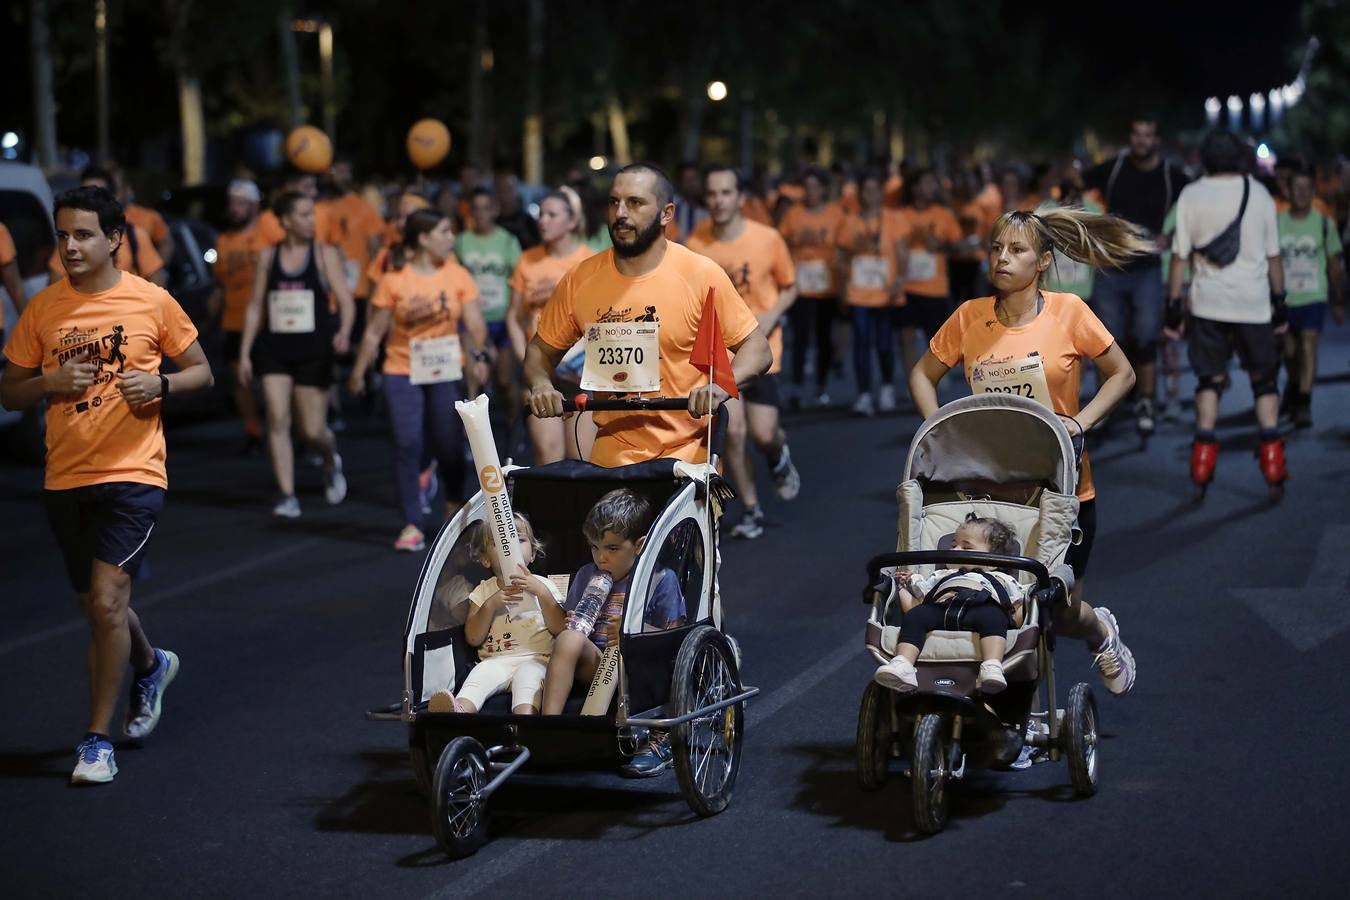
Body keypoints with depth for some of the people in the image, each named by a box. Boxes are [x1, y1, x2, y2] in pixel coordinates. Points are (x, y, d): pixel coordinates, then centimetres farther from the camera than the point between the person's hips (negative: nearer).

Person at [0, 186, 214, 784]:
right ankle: (150, 666, 50)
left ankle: (98, 738, -4)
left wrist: (159, 383, -14)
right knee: (95, 603, 17)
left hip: (132, 473, -4)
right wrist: (51, 383, -12)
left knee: (107, 599, -14)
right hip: (65, 479, 4)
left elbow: (200, 371, 6)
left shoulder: (152, 302, -3)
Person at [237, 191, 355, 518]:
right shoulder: (268, 257, 5)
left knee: (312, 429, 1)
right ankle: (287, 496, -6)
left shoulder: (325, 254, -1)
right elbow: (255, 306, 10)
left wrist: (344, 330, -26)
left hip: (313, 350, -2)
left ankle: (331, 460, 37)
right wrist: (245, 352, 8)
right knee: (277, 420, -11)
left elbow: (345, 299, -6)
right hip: (275, 348, 2)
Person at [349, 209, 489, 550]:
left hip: (446, 374, 1)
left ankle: (454, 504, 34)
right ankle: (412, 526, -2)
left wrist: (479, 355, -24)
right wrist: (358, 372, 3)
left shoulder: (458, 276, 2)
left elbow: (475, 323, -7)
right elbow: (375, 332, 3)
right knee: (407, 445, -8)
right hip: (402, 373, -1)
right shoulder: (394, 281, -3)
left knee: (449, 446, 4)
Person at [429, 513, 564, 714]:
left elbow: (560, 629, 0)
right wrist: (490, 605, -7)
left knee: (528, 675, -36)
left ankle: (525, 716, -66)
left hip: (534, 659, -2)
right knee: (479, 675, -31)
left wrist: (542, 592, -11)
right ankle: (460, 709, -62)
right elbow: (473, 638, 7)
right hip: (496, 661, 2)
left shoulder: (542, 586, 14)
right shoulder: (483, 591, 18)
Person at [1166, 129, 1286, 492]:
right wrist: (1280, 302, 15)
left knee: (1209, 381, 10)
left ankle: (1203, 462, 4)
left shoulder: (1191, 195, -1)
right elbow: (1273, 256, 6)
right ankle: (1272, 460, 0)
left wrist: (1173, 304, 3)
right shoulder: (1259, 194, 2)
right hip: (1254, 304, 0)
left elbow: (1180, 256, -3)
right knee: (1265, 381, 9)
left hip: (1208, 304, 0)